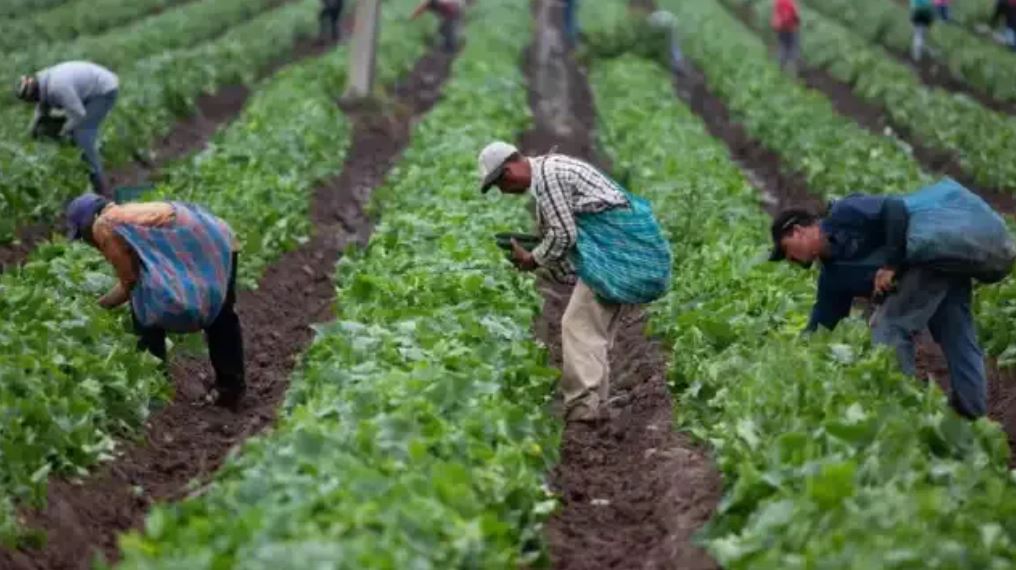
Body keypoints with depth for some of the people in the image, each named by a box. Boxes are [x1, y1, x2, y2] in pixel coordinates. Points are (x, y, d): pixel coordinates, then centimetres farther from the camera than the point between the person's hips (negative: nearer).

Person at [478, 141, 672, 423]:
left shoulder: (546, 175, -14)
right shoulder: (549, 167, 19)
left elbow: (563, 235, -15)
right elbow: (565, 230, 23)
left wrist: (534, 260, -1)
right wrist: (534, 254, 14)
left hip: (615, 245, -11)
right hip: (627, 240, 11)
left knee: (579, 326, -11)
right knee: (596, 331, 12)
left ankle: (582, 408, -14)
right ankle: (593, 404, 14)